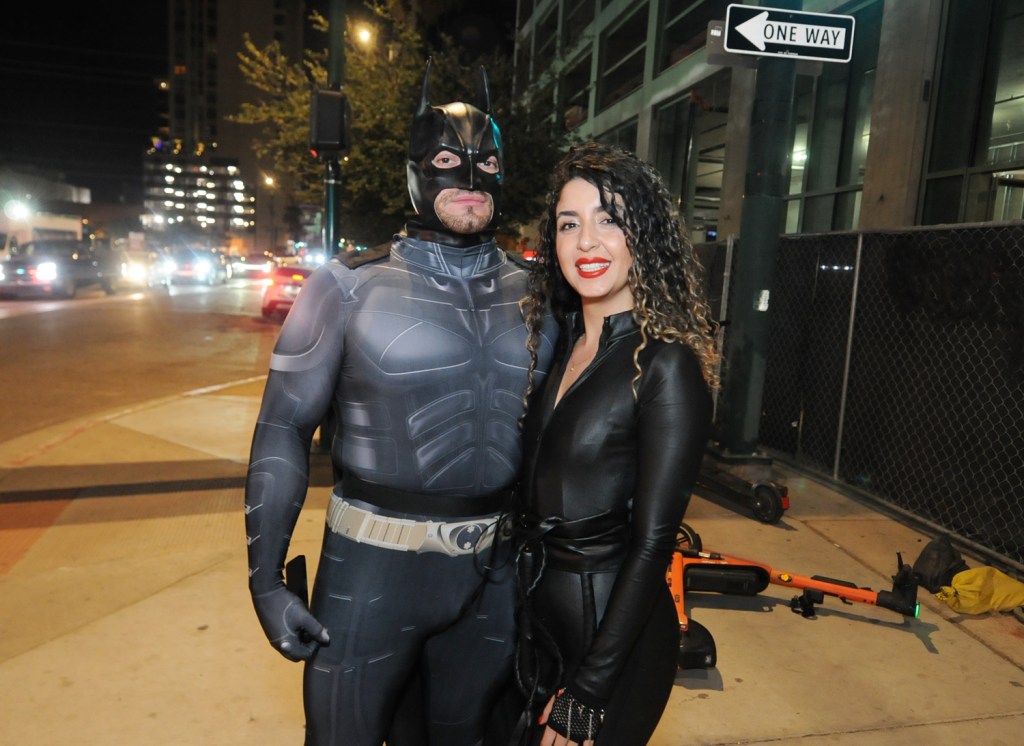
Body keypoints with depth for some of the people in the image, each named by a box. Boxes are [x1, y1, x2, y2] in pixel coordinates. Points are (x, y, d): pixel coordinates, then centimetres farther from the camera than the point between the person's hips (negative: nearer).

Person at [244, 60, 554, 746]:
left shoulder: (531, 296, 3)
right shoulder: (352, 289, -6)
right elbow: (283, 432, -6)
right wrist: (267, 580, -9)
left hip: (493, 573, 3)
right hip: (374, 569, -3)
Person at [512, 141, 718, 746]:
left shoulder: (666, 365, -19)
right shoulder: (561, 345, 2)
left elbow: (652, 543, -19)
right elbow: (535, 496, 7)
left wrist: (587, 692, -16)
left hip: (613, 633, -6)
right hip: (540, 619, 7)